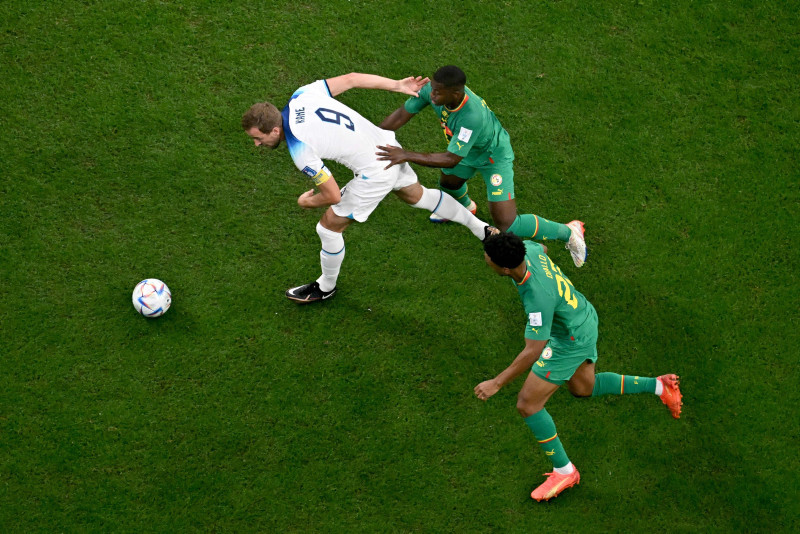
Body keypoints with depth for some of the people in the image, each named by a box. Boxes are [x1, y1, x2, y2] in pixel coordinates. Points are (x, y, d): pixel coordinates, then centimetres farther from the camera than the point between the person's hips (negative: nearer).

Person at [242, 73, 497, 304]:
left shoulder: (299, 150, -28)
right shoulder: (301, 96, -9)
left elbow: (333, 196, -21)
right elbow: (350, 79, -1)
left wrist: (306, 202, 1)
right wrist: (398, 85, 8)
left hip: (376, 174, -8)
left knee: (329, 227, 8)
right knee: (417, 195, 34)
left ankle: (326, 287, 32)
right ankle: (481, 229, 51)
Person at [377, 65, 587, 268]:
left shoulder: (473, 116, -47)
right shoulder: (432, 90, -28)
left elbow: (451, 159, -43)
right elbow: (402, 114, -15)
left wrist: (407, 155, -46)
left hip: (494, 157, -7)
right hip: (469, 150, 7)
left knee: (507, 226, -11)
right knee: (447, 183, 34)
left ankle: (568, 232, 10)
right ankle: (466, 206, 72)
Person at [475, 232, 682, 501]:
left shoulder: (539, 297, -42)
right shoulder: (527, 249, -20)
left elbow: (532, 353, -35)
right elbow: (540, 248, 8)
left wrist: (496, 383, -29)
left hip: (570, 342, -9)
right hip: (584, 316, 9)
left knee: (527, 404, 0)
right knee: (583, 388, 29)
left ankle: (564, 471, 15)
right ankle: (658, 386, 30)